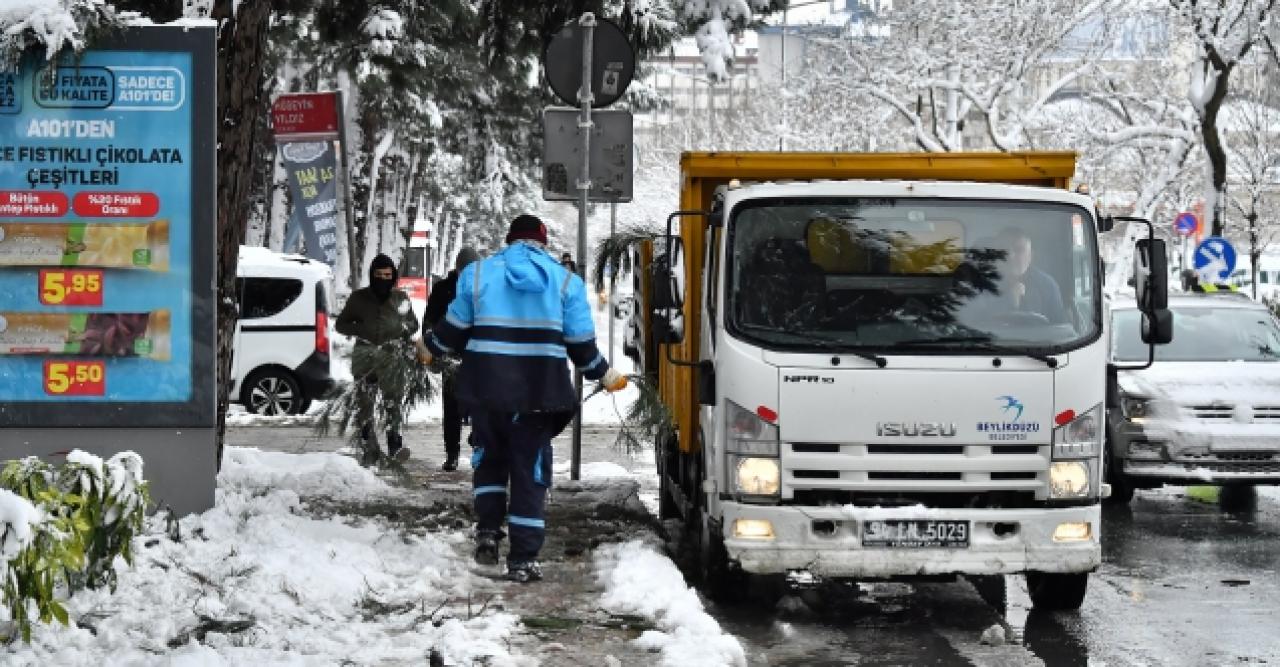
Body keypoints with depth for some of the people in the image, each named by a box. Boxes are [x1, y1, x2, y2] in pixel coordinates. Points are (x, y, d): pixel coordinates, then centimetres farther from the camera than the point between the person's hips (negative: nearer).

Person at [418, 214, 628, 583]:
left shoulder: (477, 273, 4)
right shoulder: (566, 281, 5)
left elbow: (455, 327, 6)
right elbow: (581, 344, 4)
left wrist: (430, 348, 26)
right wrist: (604, 375, 21)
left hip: (486, 386, 1)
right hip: (539, 390, 0)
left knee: (490, 455, 23)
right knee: (530, 469, 6)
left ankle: (487, 531, 10)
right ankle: (522, 560, 4)